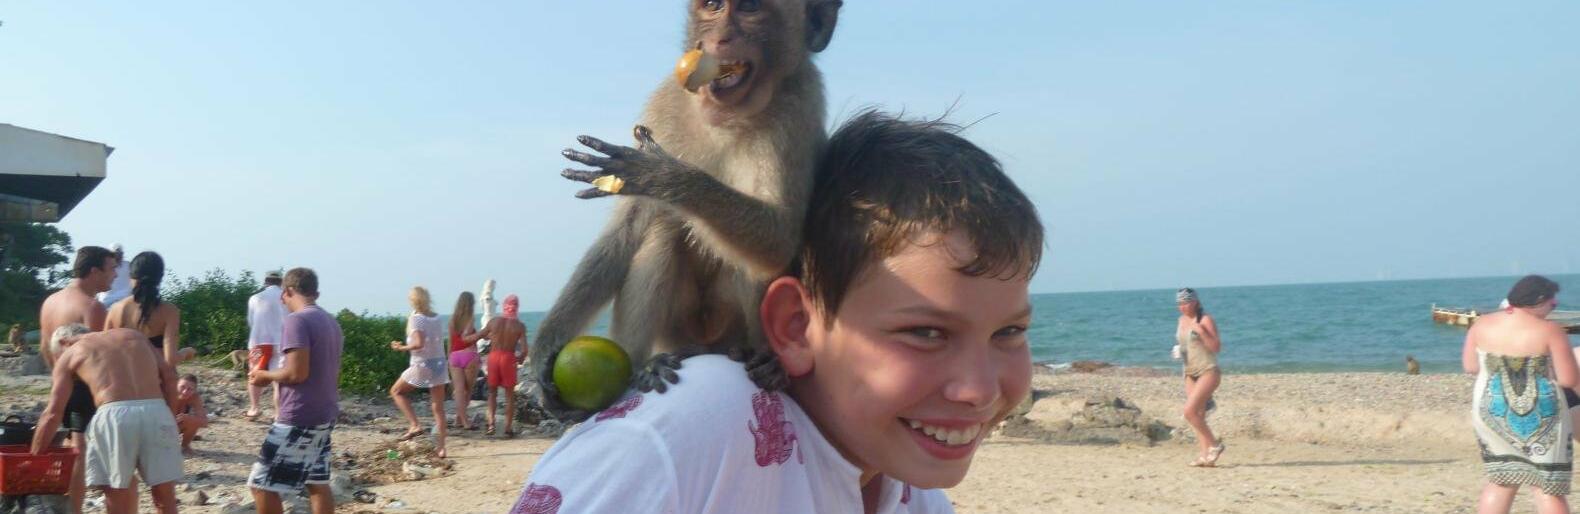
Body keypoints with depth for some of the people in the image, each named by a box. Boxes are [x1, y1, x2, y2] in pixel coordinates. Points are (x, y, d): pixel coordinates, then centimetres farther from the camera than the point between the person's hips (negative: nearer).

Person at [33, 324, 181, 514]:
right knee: (165, 498, 8)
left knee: (116, 493, 12)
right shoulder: (133, 335, 28)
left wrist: (33, 457, 24)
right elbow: (169, 374, 15)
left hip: (115, 415, -2)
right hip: (156, 411, 2)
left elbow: (53, 414, 17)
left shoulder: (68, 354, 21)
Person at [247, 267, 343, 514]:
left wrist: (265, 375, -5)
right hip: (324, 415, 9)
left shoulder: (297, 320, -15)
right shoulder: (332, 322, 12)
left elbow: (296, 372, -22)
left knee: (262, 484, -1)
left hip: (299, 418, -9)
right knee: (317, 481, 14)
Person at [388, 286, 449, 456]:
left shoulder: (415, 318, -11)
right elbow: (438, 342, 10)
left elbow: (419, 343, -23)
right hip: (440, 363, 6)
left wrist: (401, 348, -9)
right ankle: (440, 448, 6)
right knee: (438, 408, 7)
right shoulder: (436, 318, 8)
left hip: (422, 365, -6)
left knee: (396, 391, 18)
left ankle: (415, 425, 3)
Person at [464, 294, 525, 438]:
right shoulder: (520, 326, -6)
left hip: (493, 356, 2)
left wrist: (465, 338, 30)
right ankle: (508, 428, 7)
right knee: (509, 395, 9)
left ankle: (491, 423, 1)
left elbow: (477, 336, 9)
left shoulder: (494, 321, -1)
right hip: (509, 358, -2)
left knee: (492, 392, 16)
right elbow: (524, 349, -11)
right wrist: (521, 359, 10)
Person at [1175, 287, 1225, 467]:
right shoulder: (1182, 320, 13)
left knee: (1190, 411, -18)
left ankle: (1214, 445, -4)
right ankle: (1205, 454, 3)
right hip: (1190, 373, 8)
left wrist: (1201, 331, -22)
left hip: (1208, 371, -8)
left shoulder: (1206, 320, -9)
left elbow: (1216, 347, -13)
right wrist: (1179, 352, 6)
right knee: (1198, 416, 3)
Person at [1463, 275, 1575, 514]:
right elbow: (1569, 379, -10)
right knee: (1549, 487, 6)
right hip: (1541, 417, -4)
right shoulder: (1549, 331, -13)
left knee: (1501, 480, 16)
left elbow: (1470, 367, 7)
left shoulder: (1482, 324, -1)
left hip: (1493, 413, 4)